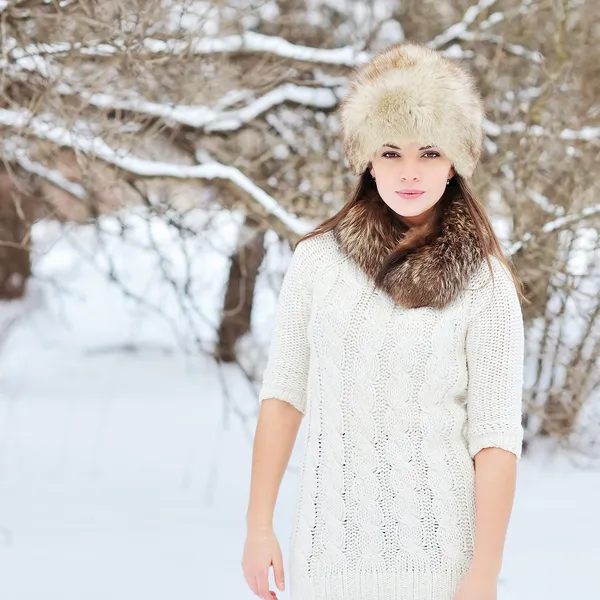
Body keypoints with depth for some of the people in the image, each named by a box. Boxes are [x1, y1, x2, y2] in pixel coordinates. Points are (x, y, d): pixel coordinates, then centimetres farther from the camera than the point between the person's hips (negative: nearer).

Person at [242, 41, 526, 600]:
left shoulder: (484, 284, -6)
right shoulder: (318, 259, 0)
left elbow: (496, 436, -8)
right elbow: (283, 393, 3)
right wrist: (258, 526, 1)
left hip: (434, 545, -2)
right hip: (329, 536, 2)